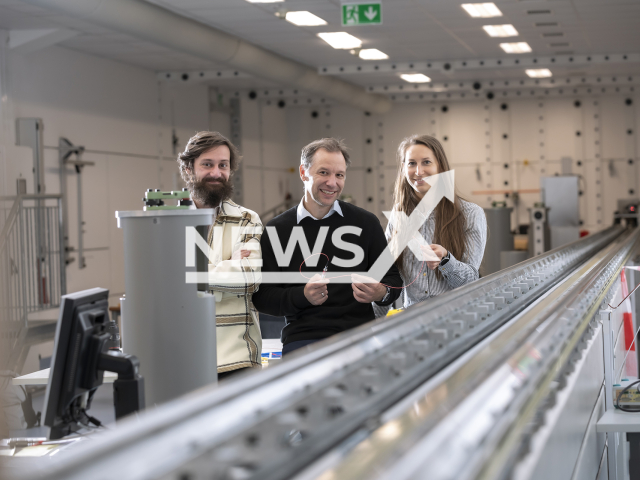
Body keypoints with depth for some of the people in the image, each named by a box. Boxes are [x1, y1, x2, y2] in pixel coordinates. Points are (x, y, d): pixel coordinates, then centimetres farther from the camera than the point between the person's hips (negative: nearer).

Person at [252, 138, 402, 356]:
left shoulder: (366, 223, 12)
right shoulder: (276, 231, 8)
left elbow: (393, 279, 17)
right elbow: (262, 297, 6)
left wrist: (381, 293, -7)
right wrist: (303, 296, -12)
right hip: (303, 338, -1)